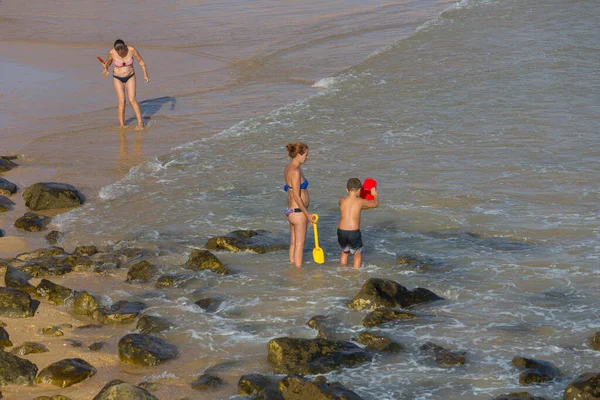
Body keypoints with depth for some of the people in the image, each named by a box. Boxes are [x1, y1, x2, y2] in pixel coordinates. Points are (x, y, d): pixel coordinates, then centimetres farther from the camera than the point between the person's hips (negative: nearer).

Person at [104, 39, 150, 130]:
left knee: (132, 99, -13)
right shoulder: (112, 52, -21)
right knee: (121, 102, -8)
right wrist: (106, 66, -25)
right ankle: (121, 125, 2)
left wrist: (145, 75, -13)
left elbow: (140, 61, -8)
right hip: (118, 78, 0)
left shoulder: (131, 49, -21)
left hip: (130, 77, 0)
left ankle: (140, 123, -10)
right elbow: (108, 62, -1)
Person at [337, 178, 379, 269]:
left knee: (344, 252, 27)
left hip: (341, 231, 3)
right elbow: (375, 203, 16)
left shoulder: (342, 201, 5)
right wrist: (375, 195, 36)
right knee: (357, 254, 17)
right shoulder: (360, 201, -2)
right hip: (354, 232, -3)